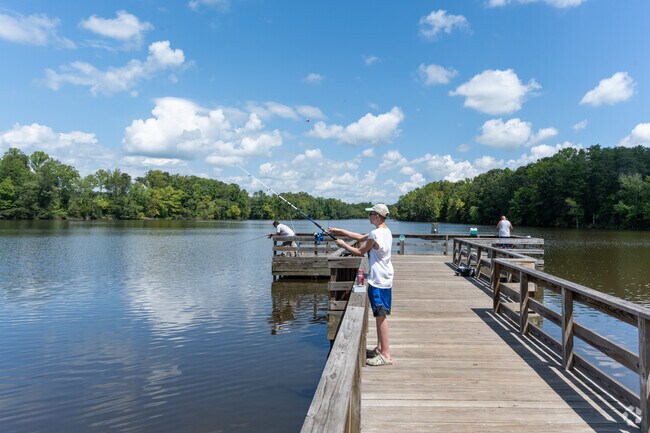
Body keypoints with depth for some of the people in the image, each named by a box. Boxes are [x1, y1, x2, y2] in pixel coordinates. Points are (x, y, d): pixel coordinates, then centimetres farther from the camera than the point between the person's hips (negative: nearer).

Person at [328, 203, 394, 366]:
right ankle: (379, 348, 26)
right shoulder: (386, 231, 10)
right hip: (384, 279, 10)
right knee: (379, 315, 16)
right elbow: (361, 237, 19)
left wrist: (343, 245, 4)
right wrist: (341, 231, 18)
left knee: (380, 316, -4)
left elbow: (360, 252, -10)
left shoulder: (375, 234, -20)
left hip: (378, 281, -10)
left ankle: (386, 355, 2)